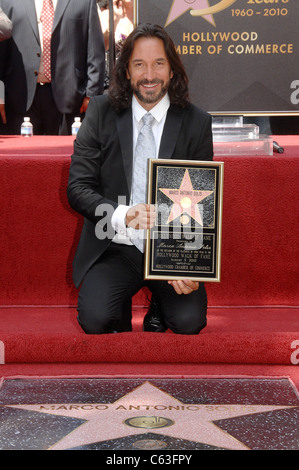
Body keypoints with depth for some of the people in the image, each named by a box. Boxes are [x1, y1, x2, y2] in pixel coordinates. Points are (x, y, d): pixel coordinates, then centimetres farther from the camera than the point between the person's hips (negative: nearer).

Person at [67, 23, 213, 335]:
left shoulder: (196, 123, 0)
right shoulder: (101, 112, 1)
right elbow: (77, 188, -4)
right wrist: (123, 216, -24)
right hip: (113, 248, 0)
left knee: (189, 320, -23)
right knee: (95, 319, -25)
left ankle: (160, 311, 12)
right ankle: (122, 313, 11)